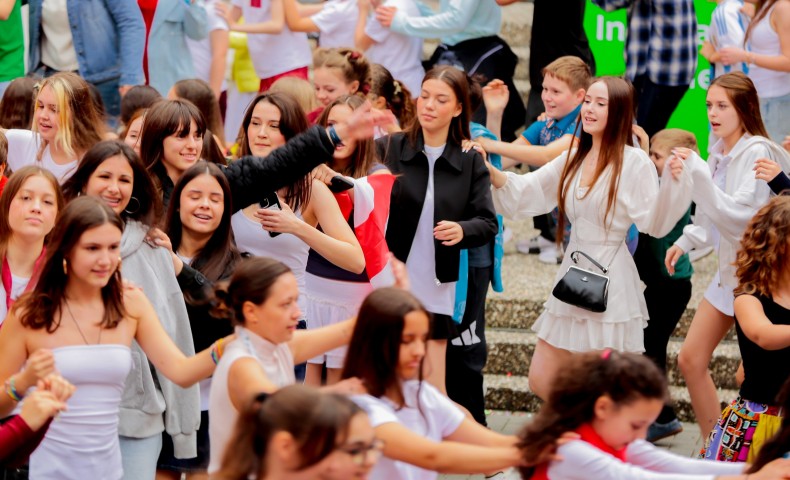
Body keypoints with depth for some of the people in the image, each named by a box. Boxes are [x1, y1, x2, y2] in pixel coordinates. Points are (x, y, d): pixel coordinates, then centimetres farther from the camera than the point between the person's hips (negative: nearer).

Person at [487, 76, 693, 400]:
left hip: (610, 280, -7)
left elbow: (655, 224, -14)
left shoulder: (634, 162, -8)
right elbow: (524, 192, 11)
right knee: (541, 382, 9)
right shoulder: (573, 159, 12)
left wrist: (673, 181, -28)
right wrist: (491, 171, -5)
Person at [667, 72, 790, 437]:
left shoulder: (756, 152, -18)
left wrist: (698, 171, -30)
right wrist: (686, 241, 7)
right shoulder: (720, 152, 5)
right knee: (690, 360, 9)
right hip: (729, 267, 9)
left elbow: (739, 213, -27)